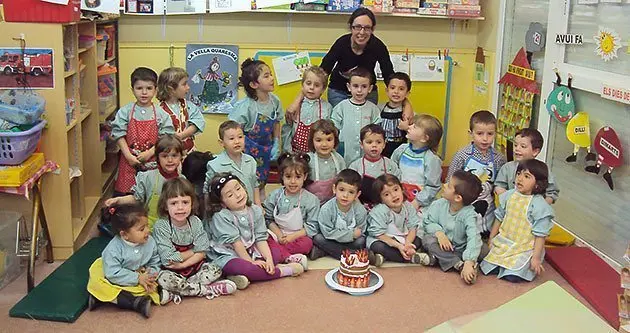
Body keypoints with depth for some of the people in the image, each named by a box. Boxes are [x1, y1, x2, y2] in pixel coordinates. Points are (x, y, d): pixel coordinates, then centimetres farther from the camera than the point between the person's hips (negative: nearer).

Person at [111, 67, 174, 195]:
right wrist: (129, 156, -12)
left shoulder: (160, 114, -1)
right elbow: (119, 135, -3)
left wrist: (149, 153, -13)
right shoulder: (125, 112, 0)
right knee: (125, 193, 5)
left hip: (153, 161, 0)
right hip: (130, 161, 0)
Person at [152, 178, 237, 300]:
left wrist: (183, 264, -21)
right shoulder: (160, 226, -16)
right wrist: (193, 251, -9)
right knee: (163, 279, -35)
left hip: (194, 267, 4)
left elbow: (202, 252, -6)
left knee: (215, 270, -15)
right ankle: (209, 290, -23)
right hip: (171, 271, -4)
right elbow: (169, 259, -21)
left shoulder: (195, 222, -4)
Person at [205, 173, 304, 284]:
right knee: (245, 268, -36)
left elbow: (261, 238, -2)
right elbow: (236, 243, -18)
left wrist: (269, 259, -17)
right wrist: (251, 262, -18)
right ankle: (286, 270, -19)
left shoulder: (255, 211, 1)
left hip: (250, 251, 7)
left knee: (277, 252, -6)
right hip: (228, 256, -7)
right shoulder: (220, 216, -16)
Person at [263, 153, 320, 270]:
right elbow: (269, 219, 4)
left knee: (307, 243, -33)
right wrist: (279, 234, -12)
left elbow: (312, 227, -5)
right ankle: (290, 258, -37)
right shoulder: (275, 196, 5)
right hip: (277, 235, 2)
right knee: (266, 241, -29)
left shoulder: (311, 200, -2)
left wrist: (292, 236, -14)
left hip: (298, 236, -2)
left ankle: (280, 254, -24)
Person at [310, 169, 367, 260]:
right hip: (332, 241, -1)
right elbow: (328, 233, -22)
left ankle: (322, 252, -22)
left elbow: (360, 231, -9)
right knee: (317, 238, -27)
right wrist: (352, 234, -24)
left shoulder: (360, 210, -15)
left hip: (351, 241, 1)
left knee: (361, 241, -28)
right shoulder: (326, 209, -21)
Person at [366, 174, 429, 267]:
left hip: (401, 239, 5)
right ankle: (412, 258, -27)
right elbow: (379, 234, -24)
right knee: (378, 247, -35)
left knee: (418, 242, -13)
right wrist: (399, 246, -31)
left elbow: (413, 228, -10)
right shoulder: (379, 211, -23)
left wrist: (407, 244, -30)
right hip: (381, 239, -5)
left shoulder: (408, 206, -9)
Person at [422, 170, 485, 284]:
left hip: (460, 250, -2)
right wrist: (439, 233, -29)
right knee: (428, 239, -28)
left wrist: (469, 262, -47)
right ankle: (459, 265, -31)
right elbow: (428, 222, -7)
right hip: (442, 245, 2)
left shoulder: (469, 214, -23)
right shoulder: (439, 204, -12)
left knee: (484, 251, -25)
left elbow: (473, 238, -34)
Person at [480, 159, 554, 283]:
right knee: (486, 267, -6)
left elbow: (540, 234, -13)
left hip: (525, 248, -5)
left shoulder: (539, 205, -16)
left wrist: (536, 258, -14)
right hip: (503, 242, 5)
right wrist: (491, 239, 15)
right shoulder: (509, 195, 0)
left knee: (512, 276, -19)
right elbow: (499, 218, 12)